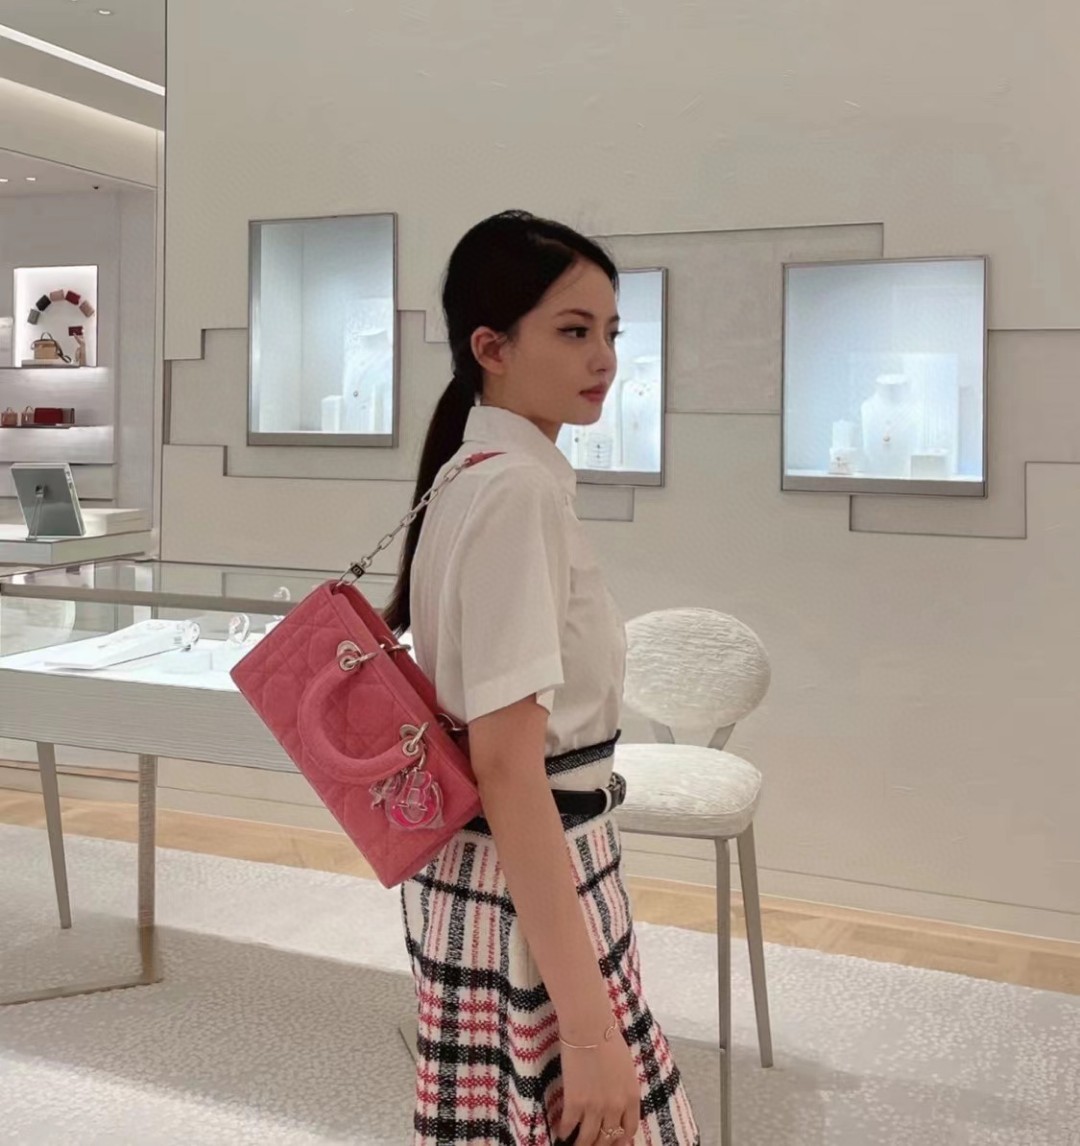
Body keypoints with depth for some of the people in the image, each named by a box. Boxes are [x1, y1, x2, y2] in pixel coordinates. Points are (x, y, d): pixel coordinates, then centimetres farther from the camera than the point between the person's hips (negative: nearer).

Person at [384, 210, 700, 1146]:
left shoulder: (475, 473, 8)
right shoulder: (519, 488, -21)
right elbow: (508, 765, -26)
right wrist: (589, 1024, -26)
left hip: (489, 869, 9)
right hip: (527, 883, -9)